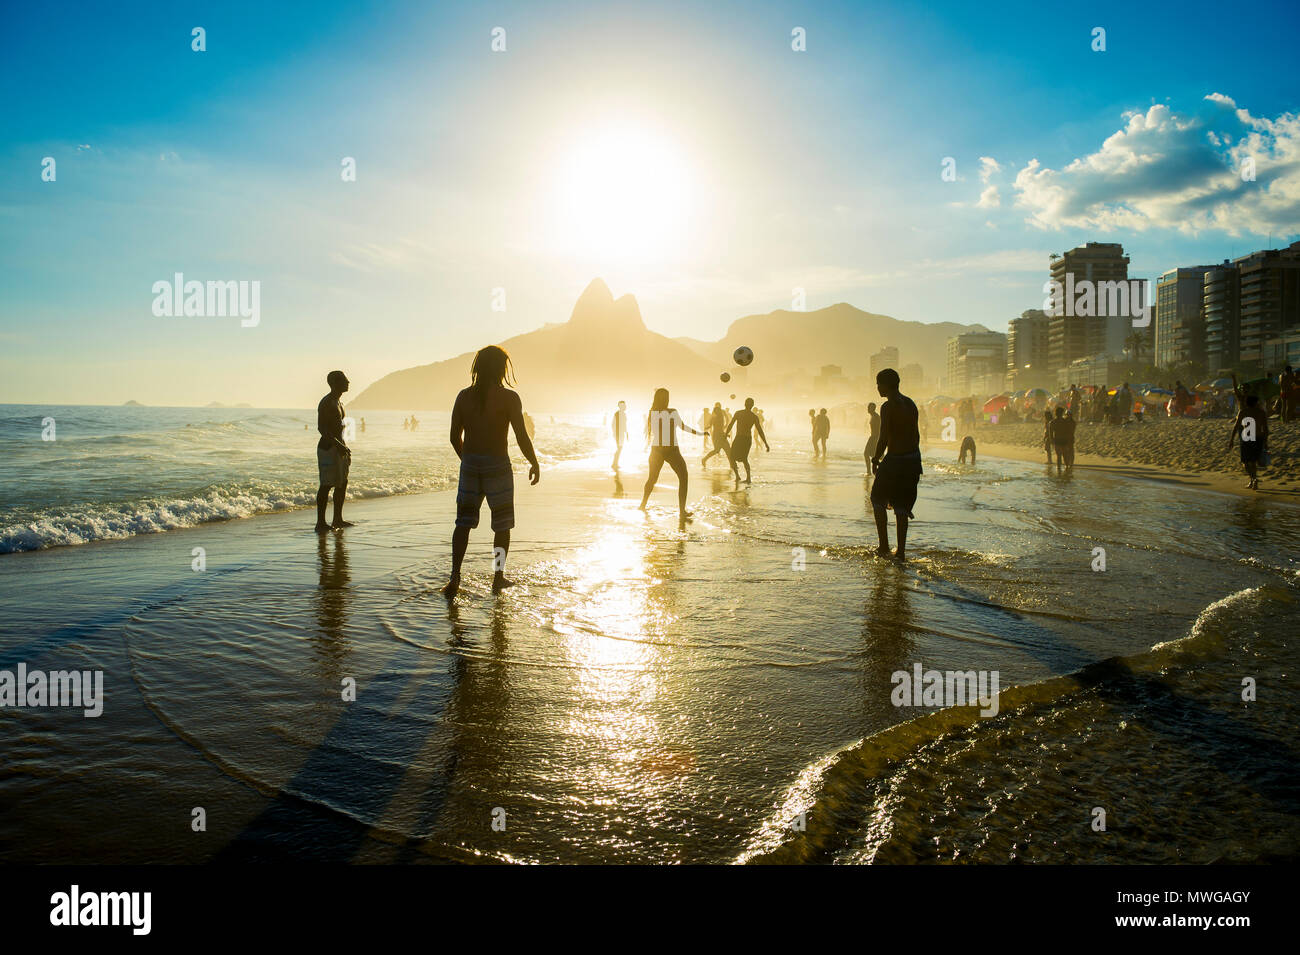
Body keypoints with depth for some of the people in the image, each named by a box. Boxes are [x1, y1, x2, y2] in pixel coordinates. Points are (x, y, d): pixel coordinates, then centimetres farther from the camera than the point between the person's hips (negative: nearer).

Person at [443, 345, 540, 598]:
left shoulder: (464, 396, 3)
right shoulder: (508, 397, -9)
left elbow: (455, 437, 7)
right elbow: (522, 437, -11)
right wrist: (534, 464, 3)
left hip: (469, 465, 4)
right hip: (497, 465, -4)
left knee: (463, 522, 10)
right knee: (502, 524, 11)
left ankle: (455, 579, 4)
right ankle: (498, 577, 17)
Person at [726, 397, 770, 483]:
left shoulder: (738, 413, -6)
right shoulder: (755, 417, -2)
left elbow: (730, 425, -2)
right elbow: (760, 431, -4)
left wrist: (726, 434, 17)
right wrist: (766, 444, 0)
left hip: (739, 438, -3)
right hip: (748, 438, 3)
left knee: (732, 457, 10)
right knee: (744, 458, 19)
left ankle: (737, 475, -7)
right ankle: (748, 479, 13)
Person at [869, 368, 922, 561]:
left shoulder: (888, 406, -15)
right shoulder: (911, 404, 9)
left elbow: (884, 439, -18)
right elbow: (916, 434, 14)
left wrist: (875, 460, -5)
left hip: (895, 460, -7)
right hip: (913, 459, 7)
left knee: (878, 500, 11)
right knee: (901, 506, 12)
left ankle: (884, 546, 8)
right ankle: (901, 551, 12)